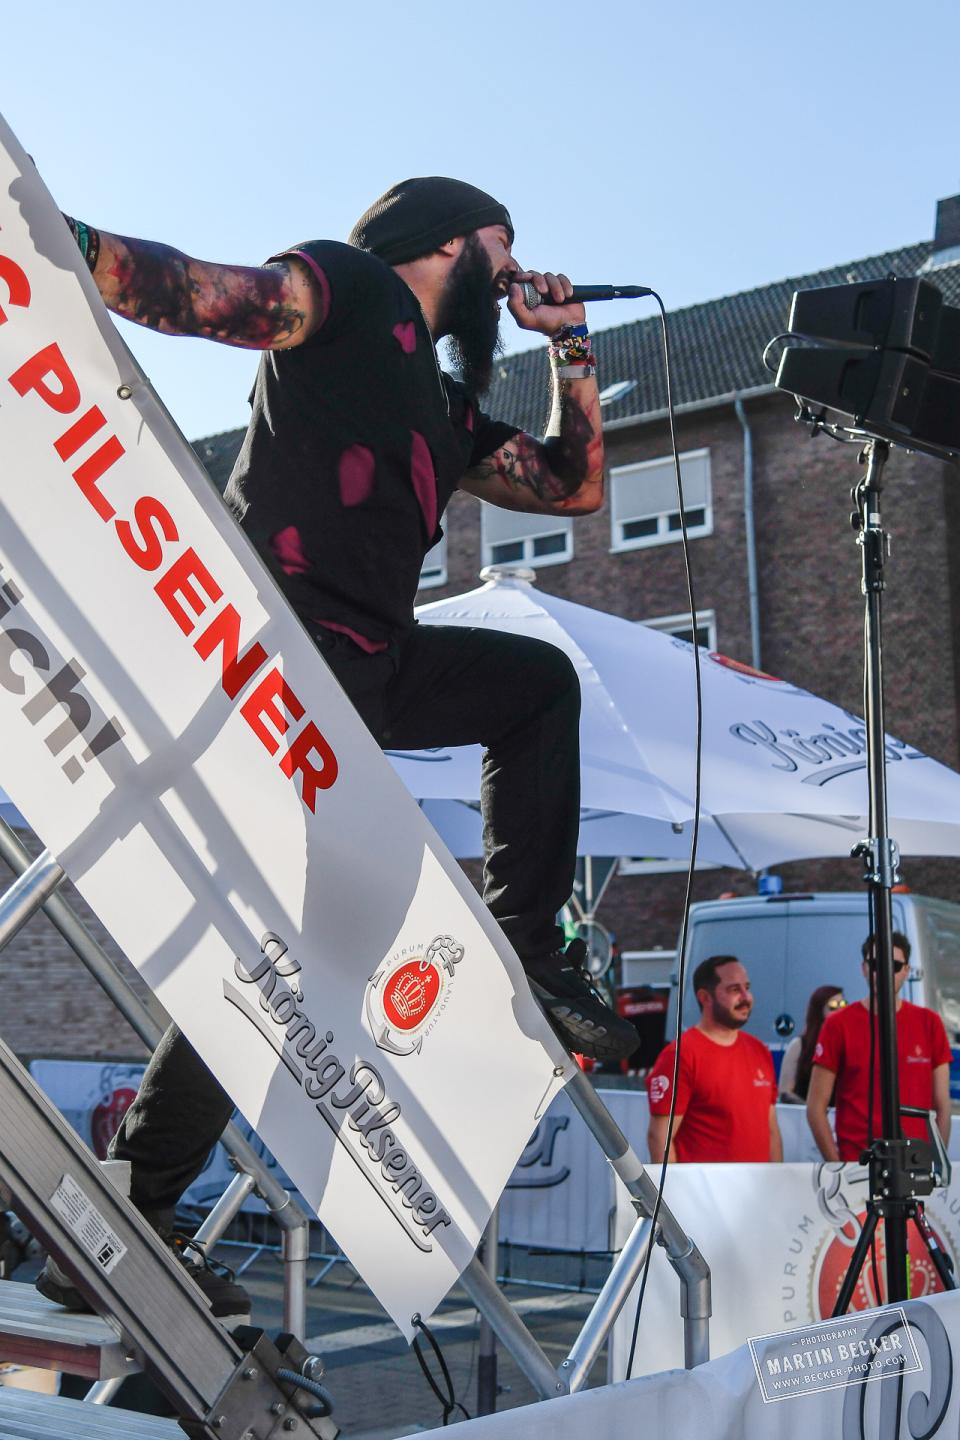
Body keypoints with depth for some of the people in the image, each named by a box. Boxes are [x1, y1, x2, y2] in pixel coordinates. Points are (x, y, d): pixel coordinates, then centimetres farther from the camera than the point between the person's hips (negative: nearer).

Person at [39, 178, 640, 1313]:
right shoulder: (349, 287, 6)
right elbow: (204, 296, -11)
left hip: (370, 665, 9)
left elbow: (572, 485, 32)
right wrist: (78, 245, -28)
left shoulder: (442, 405, 28)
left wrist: (568, 344, 27)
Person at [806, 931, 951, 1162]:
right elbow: (816, 1107, -2)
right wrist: (837, 1166, -8)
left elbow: (942, 1106, 7)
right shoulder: (839, 1025, -1)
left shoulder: (929, 1023, 6)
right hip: (857, 1164, -2)